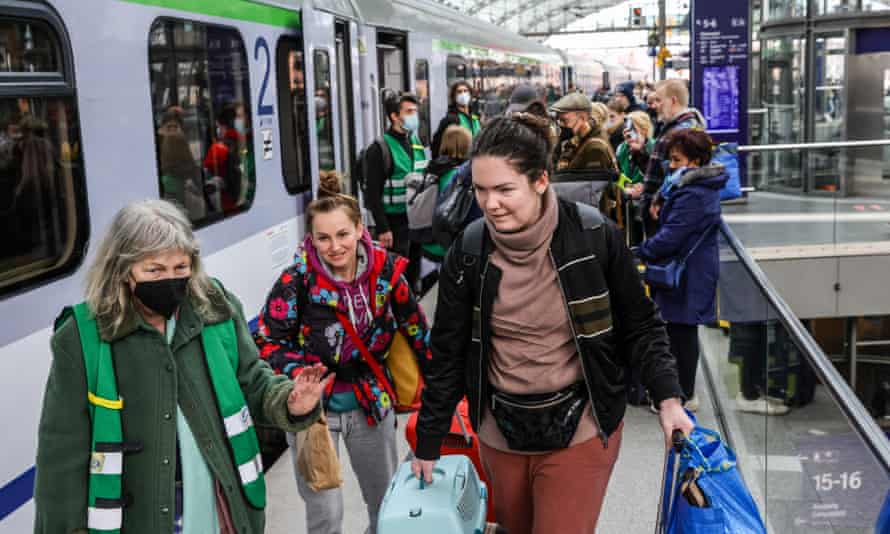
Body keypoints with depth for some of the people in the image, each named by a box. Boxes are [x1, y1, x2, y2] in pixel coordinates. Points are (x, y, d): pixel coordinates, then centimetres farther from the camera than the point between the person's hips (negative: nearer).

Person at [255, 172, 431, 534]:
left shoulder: (385, 270, -9)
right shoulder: (297, 280, -18)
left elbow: (415, 328, 4)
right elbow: (267, 340, -10)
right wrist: (300, 374, -28)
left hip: (371, 403, 3)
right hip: (313, 408, -3)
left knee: (388, 504, 19)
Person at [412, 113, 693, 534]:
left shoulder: (594, 236, -14)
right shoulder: (468, 253, -8)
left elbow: (639, 326, -2)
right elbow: (448, 354, 0)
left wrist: (668, 398, -12)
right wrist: (428, 444, 5)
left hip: (579, 430, -3)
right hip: (501, 431, 3)